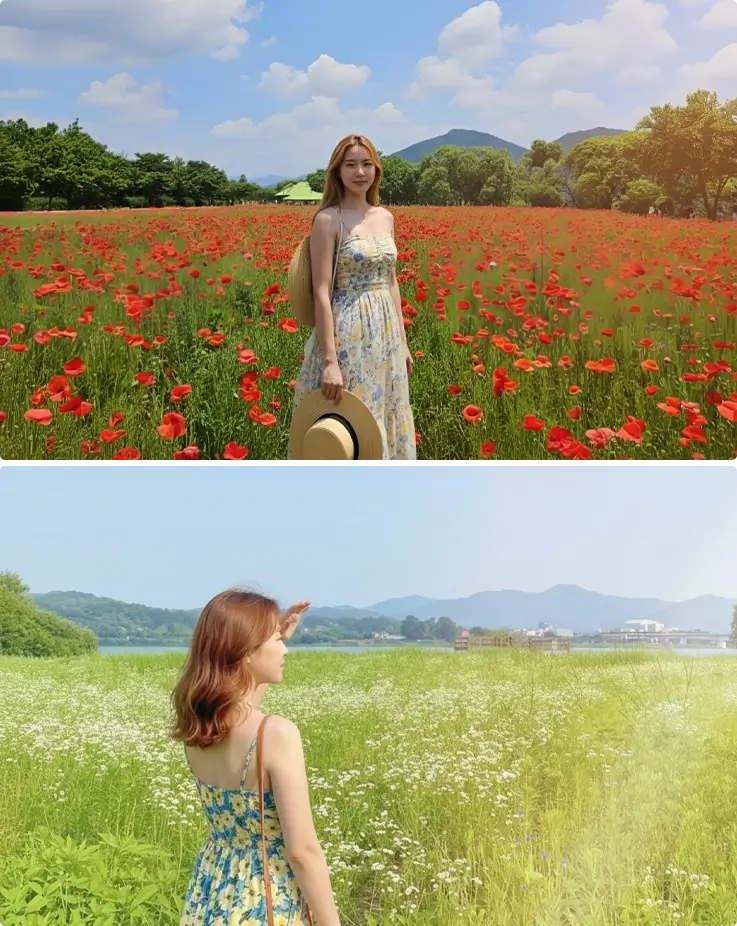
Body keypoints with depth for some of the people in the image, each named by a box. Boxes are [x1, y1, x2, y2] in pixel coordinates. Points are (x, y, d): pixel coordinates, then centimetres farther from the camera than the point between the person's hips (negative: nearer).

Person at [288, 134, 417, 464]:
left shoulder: (385, 217, 10)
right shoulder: (327, 220, -10)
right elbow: (322, 292, -15)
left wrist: (403, 342, 15)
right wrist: (330, 361, -22)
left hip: (385, 334, 7)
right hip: (347, 332, -7)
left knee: (384, 421, 14)